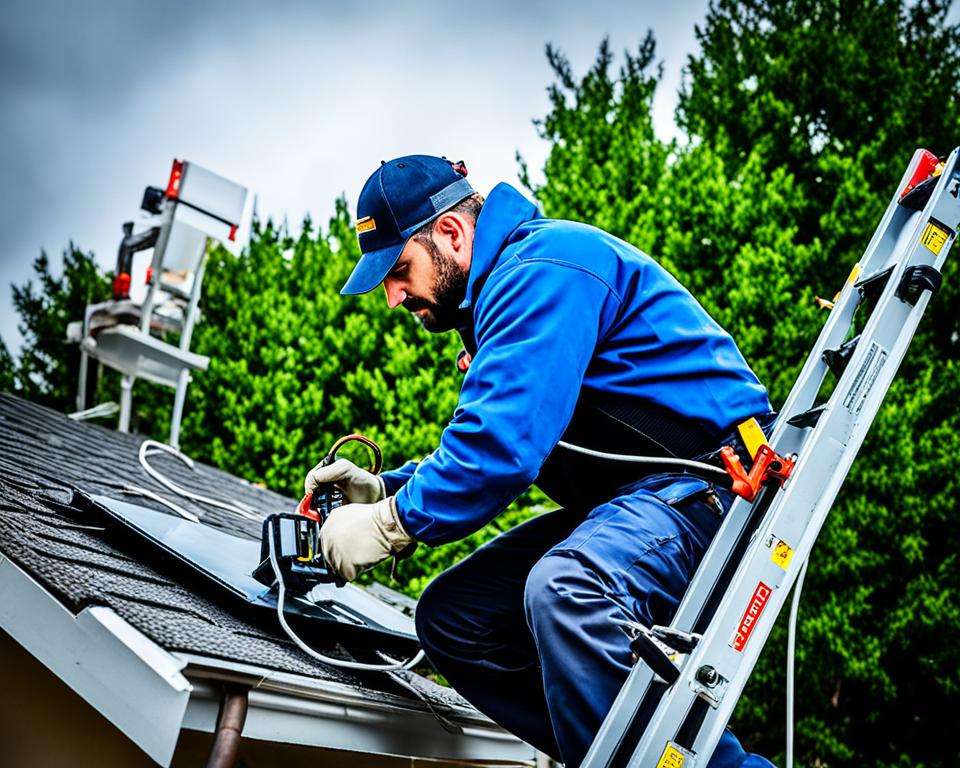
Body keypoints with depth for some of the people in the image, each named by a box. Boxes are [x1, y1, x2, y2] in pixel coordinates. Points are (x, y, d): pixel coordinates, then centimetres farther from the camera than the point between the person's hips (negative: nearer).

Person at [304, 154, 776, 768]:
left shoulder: (543, 267, -15)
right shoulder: (497, 292, 18)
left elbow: (506, 441, -25)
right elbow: (486, 443, 23)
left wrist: (393, 523, -14)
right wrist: (385, 490, 8)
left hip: (711, 482, -11)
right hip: (629, 500, 11)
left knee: (565, 589, -38)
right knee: (452, 616, 4)